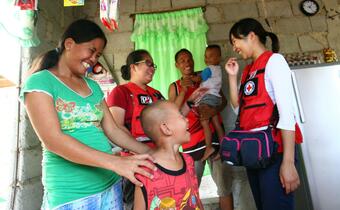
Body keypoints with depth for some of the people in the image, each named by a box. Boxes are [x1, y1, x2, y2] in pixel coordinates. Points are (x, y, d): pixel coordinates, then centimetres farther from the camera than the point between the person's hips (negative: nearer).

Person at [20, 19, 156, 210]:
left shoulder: (93, 86, 10)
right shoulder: (40, 82, -8)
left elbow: (112, 131, 8)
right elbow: (52, 140, -20)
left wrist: (150, 152, -3)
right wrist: (116, 162, -27)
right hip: (71, 194, -5)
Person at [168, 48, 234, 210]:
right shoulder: (174, 87, 7)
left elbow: (223, 100, 6)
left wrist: (214, 110, -15)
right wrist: (183, 91, -12)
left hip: (214, 136, 1)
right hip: (191, 142, 0)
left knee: (225, 185, 3)